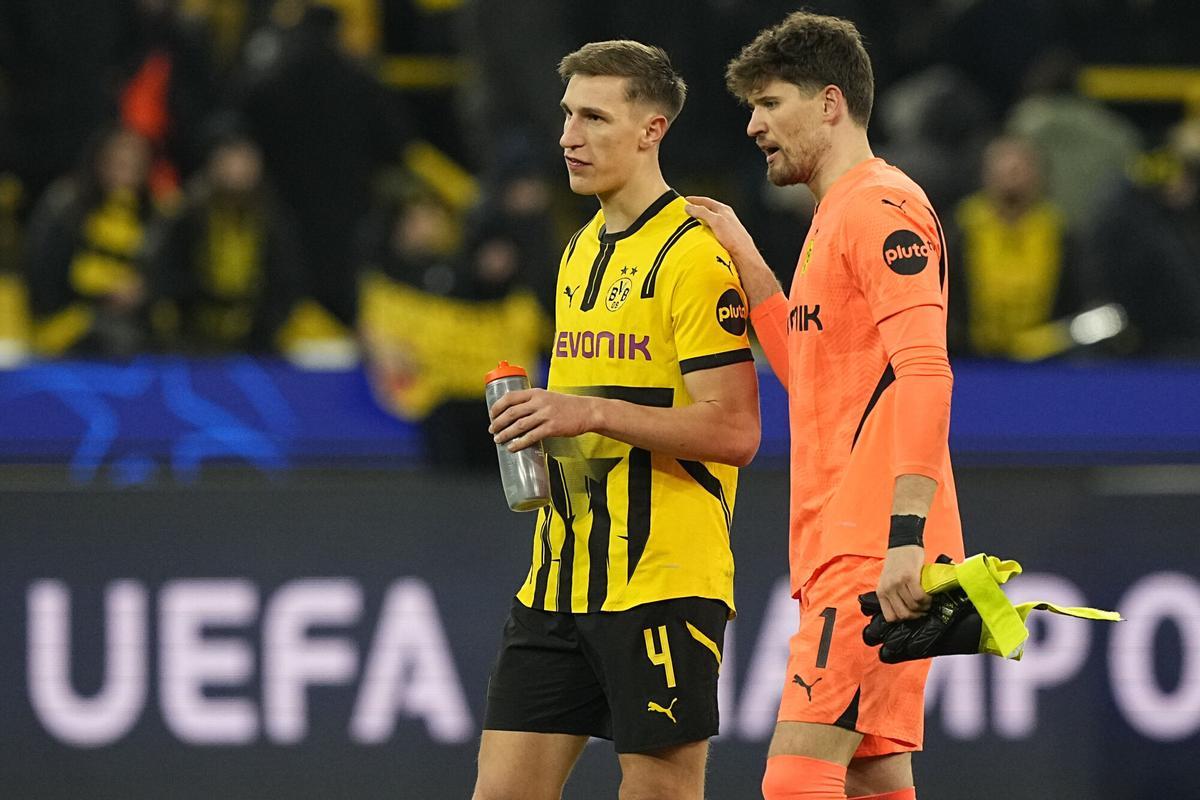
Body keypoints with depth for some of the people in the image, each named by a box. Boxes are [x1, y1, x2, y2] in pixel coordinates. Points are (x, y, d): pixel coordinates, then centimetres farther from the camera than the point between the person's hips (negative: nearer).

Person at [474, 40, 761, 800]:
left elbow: (735, 430, -17)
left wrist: (594, 413, -22)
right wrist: (545, 423, 10)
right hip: (560, 583, 8)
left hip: (662, 585, -8)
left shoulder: (693, 256, -11)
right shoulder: (581, 251, 16)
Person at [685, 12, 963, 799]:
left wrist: (907, 533, -28)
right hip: (843, 550, 10)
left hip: (873, 552, -10)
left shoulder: (881, 206, -10)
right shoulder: (837, 217, 21)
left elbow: (925, 373, -20)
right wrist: (747, 262, 21)